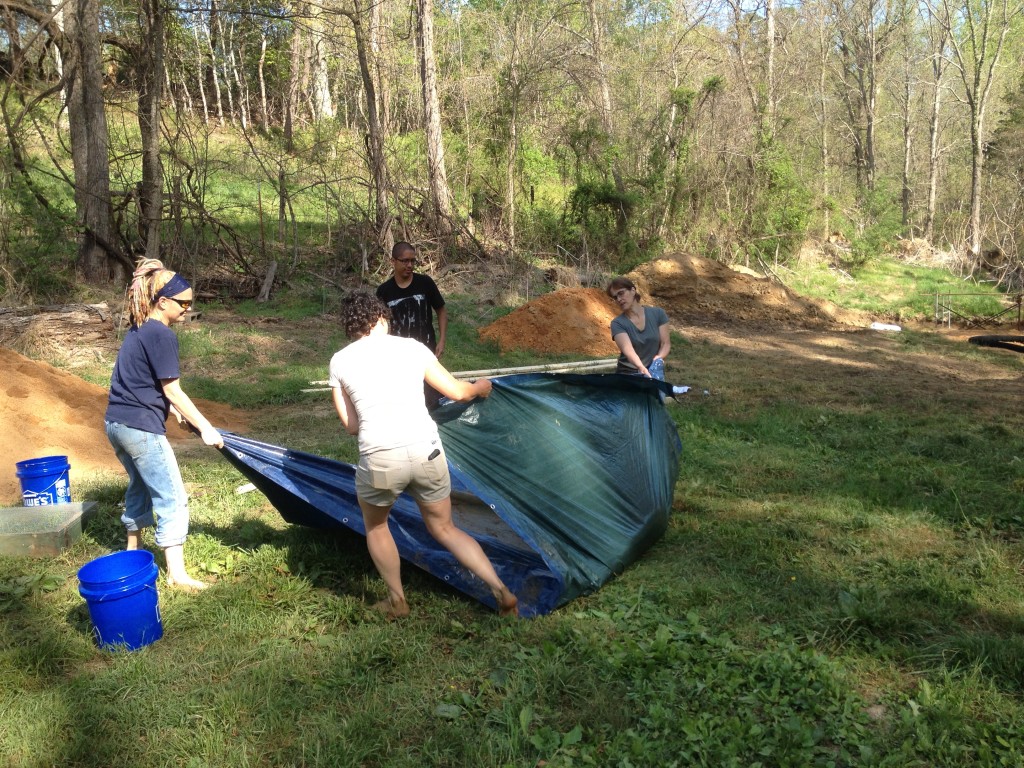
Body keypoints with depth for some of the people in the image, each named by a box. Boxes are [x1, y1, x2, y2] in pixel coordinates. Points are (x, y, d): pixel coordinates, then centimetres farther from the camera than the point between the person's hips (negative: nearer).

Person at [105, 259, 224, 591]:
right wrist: (205, 428, -11)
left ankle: (133, 551, 41)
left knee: (141, 486, 26)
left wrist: (173, 409, 26)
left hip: (116, 422, 10)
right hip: (141, 427, -10)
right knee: (172, 498, -2)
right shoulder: (162, 335, -15)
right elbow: (172, 390, -15)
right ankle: (176, 574, 0)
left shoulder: (138, 330, 12)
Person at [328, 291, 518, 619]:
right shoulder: (411, 347, 12)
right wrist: (481, 387, 39)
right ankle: (500, 590, 16)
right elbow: (458, 392, 17)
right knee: (444, 528, 24)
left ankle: (397, 601, 35)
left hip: (380, 459, -2)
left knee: (375, 524, 29)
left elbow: (351, 426, 14)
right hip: (427, 452, 2)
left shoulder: (339, 361, 11)